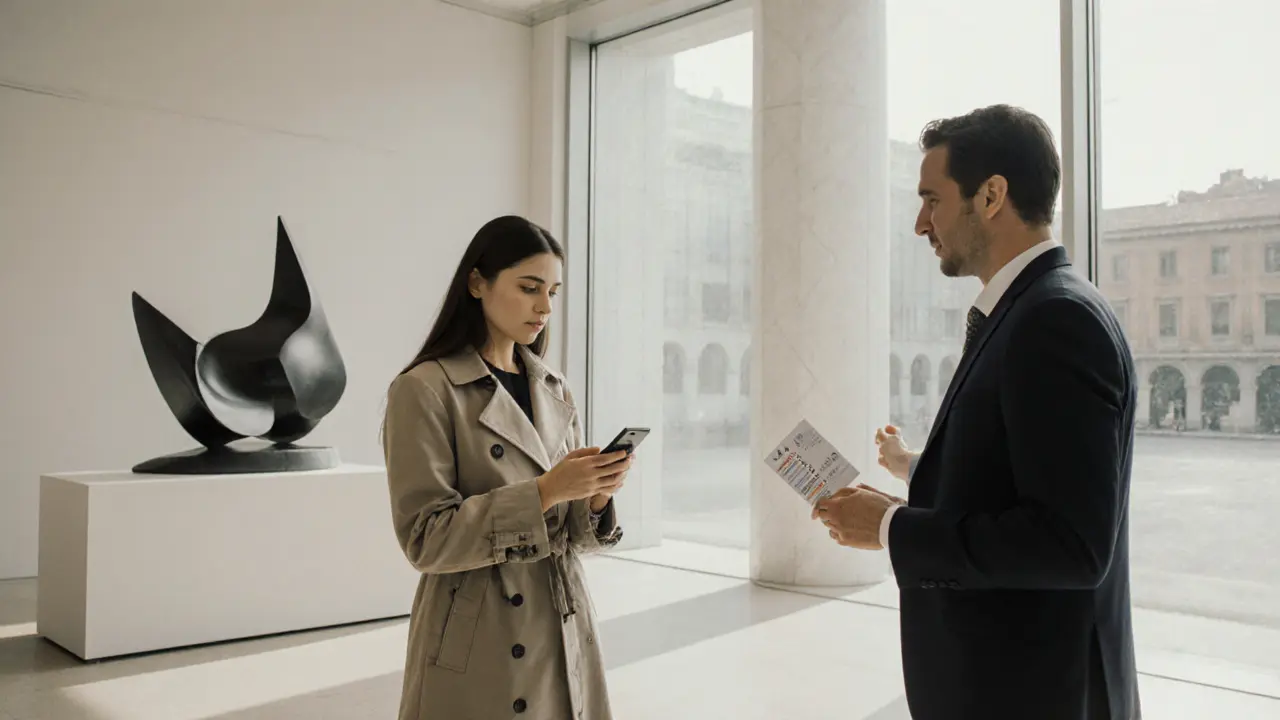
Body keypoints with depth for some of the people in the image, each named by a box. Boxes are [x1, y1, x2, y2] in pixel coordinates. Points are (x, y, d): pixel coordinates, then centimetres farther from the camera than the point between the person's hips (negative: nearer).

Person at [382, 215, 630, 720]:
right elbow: (426, 539, -17)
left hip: (562, 634, 6)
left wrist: (596, 497, -13)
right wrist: (544, 491, -23)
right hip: (476, 650, -6)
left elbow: (572, 530, 9)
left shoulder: (555, 391, 7)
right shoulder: (424, 390, -12)